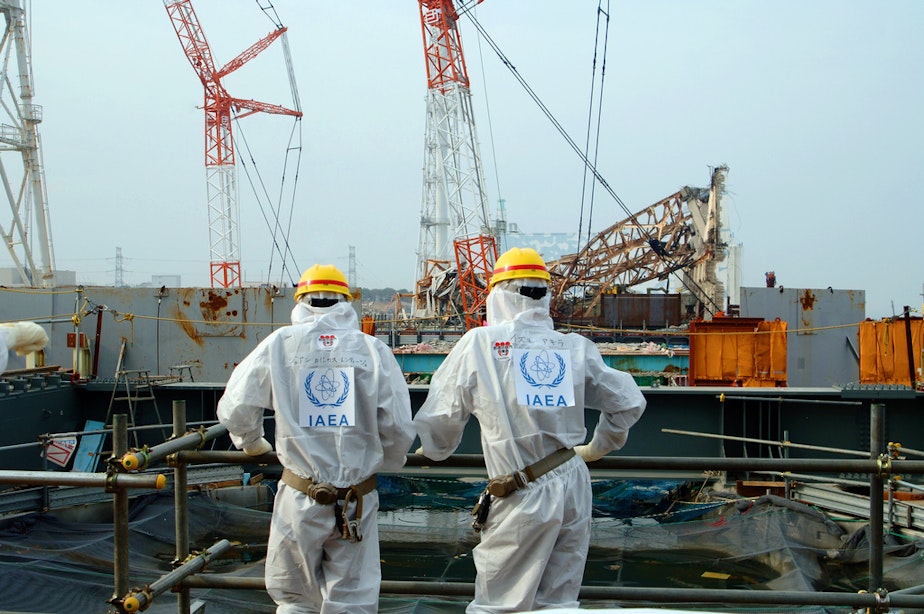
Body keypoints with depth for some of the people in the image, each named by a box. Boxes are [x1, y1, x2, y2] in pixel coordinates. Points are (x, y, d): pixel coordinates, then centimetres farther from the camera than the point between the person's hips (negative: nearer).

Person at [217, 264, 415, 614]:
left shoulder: (280, 344, -1)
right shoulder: (373, 349, -3)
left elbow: (234, 410, 1)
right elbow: (399, 427, -5)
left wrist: (252, 444, 22)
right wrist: (389, 460, 17)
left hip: (299, 497, 0)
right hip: (356, 502, 0)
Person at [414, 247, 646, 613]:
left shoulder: (478, 343, -7)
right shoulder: (576, 347, 3)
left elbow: (442, 417, -3)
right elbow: (629, 404, 10)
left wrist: (433, 450, 19)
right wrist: (597, 447, 27)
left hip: (524, 500, -4)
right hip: (574, 487, 4)